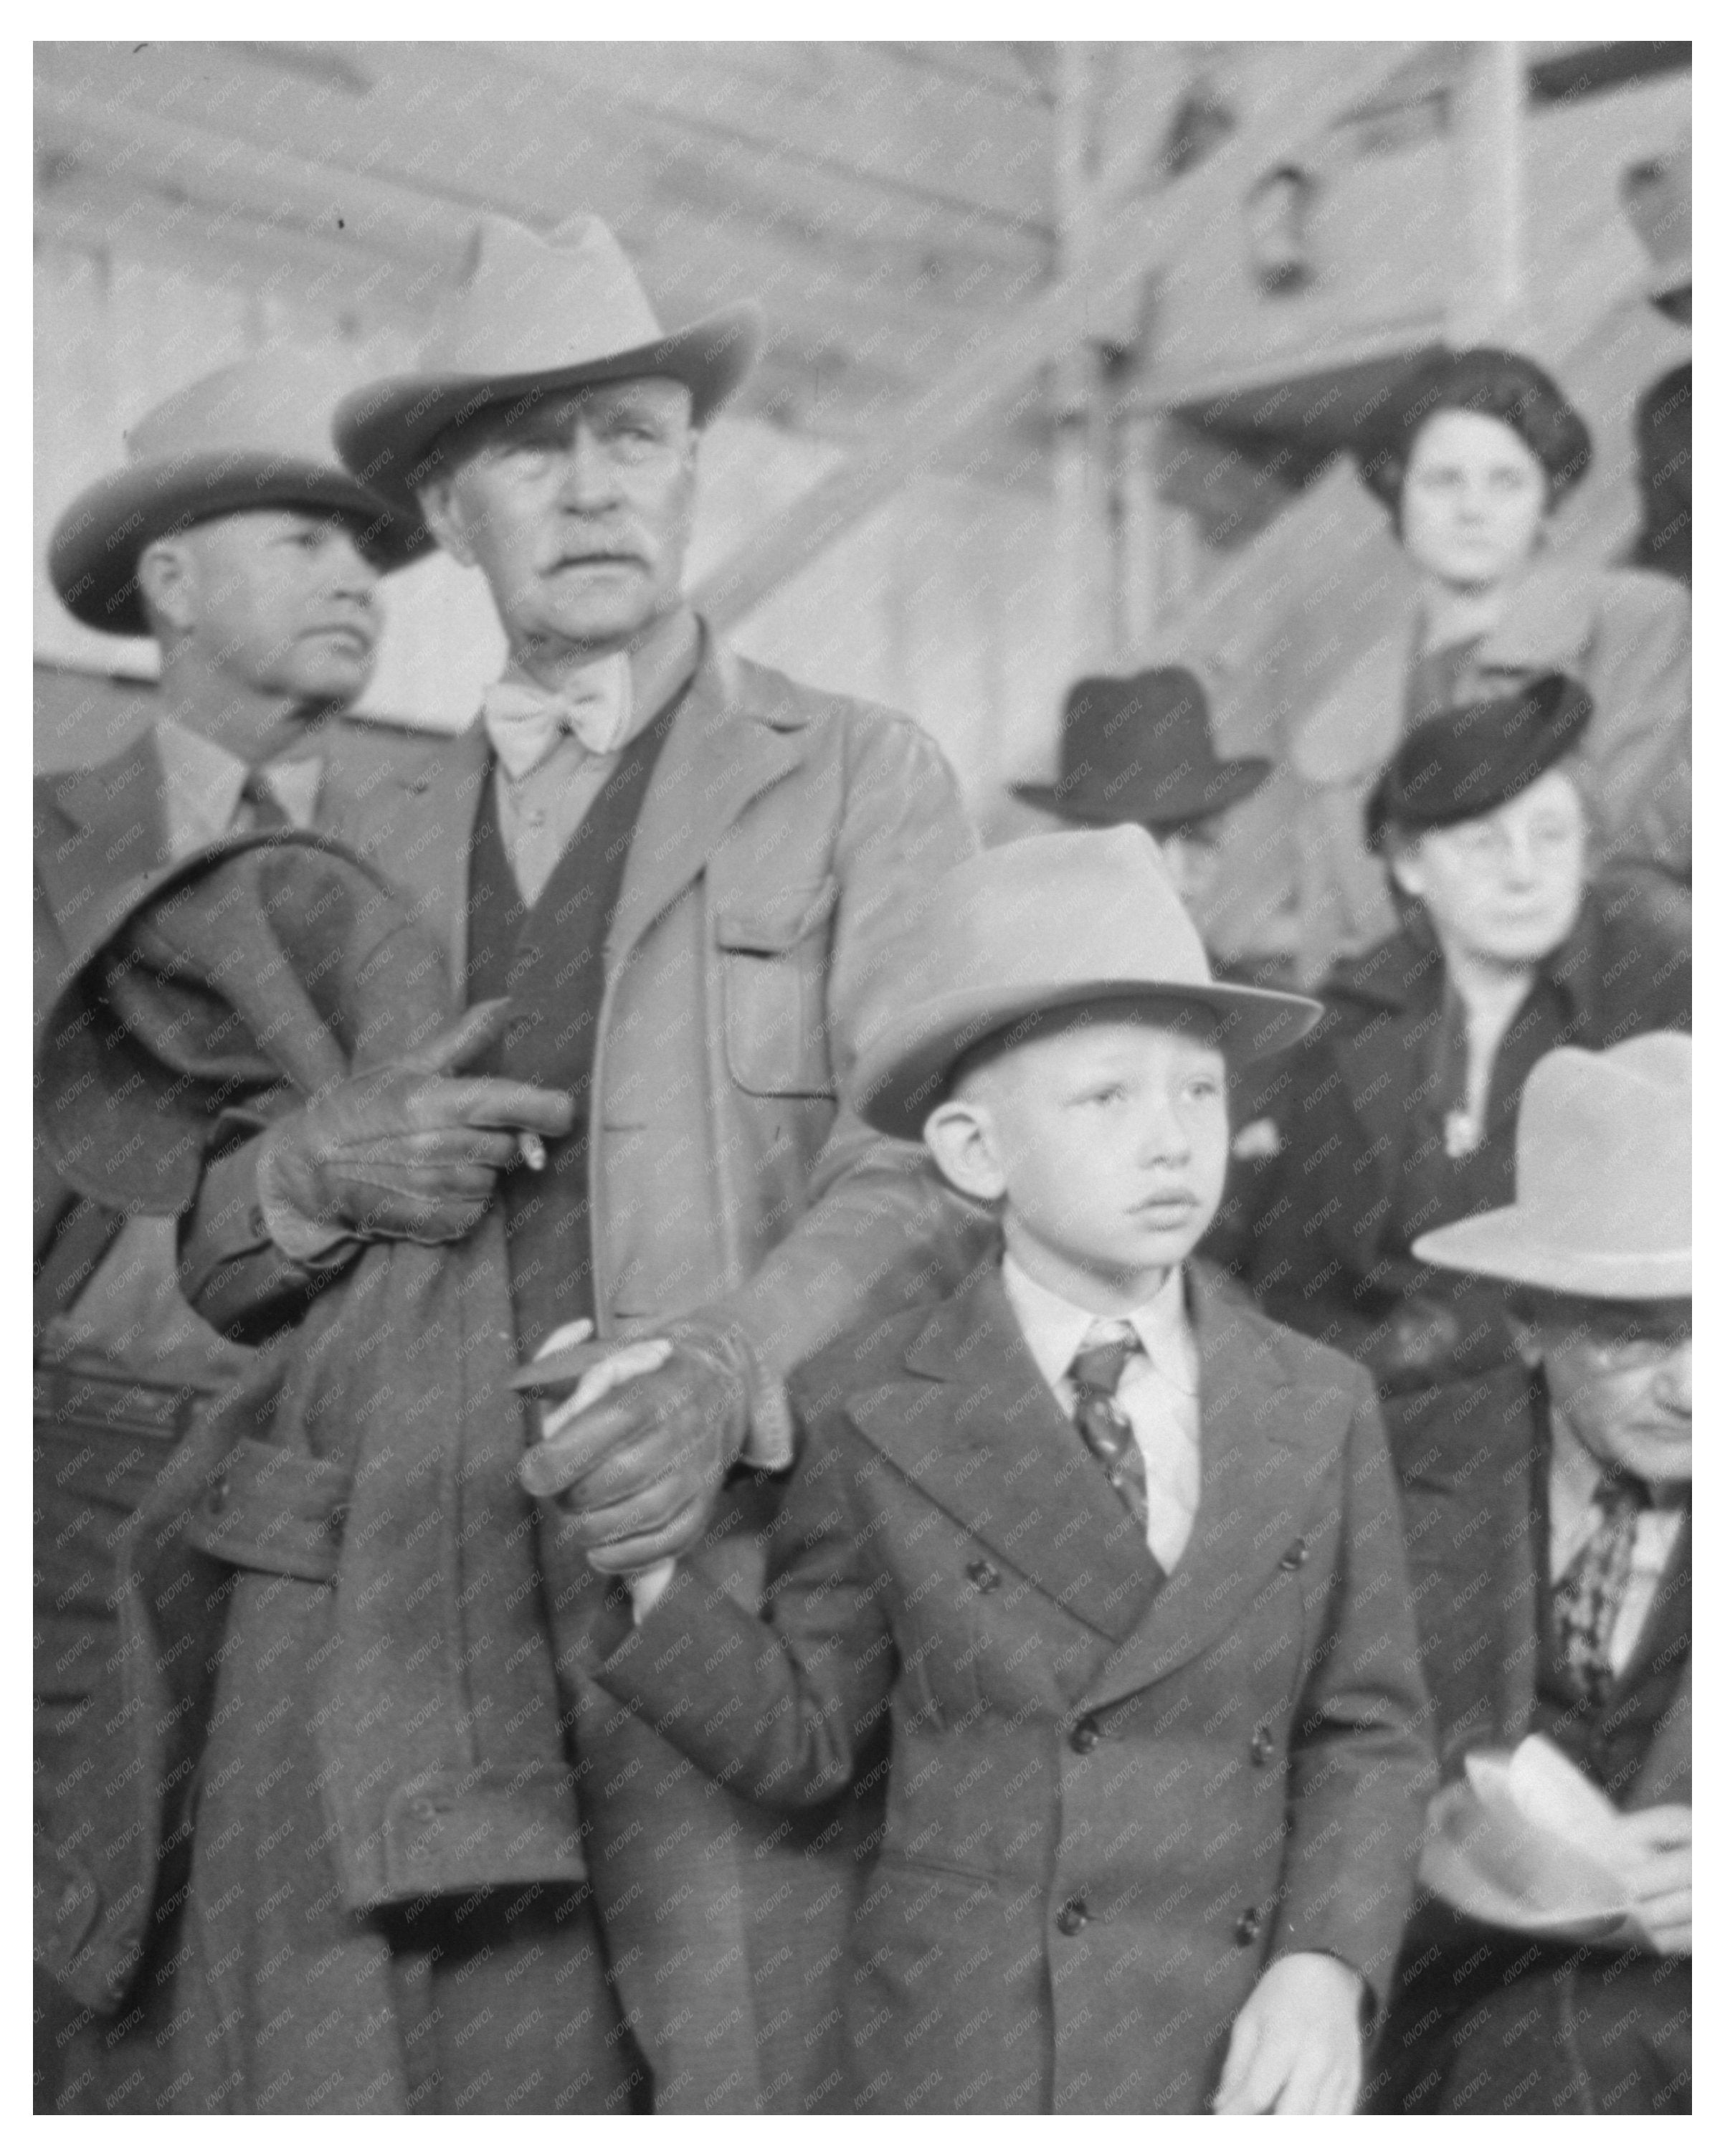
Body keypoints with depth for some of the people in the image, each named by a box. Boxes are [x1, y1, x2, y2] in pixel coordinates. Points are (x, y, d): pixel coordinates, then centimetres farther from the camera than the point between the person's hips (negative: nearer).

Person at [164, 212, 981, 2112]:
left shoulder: (858, 781, 7)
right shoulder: (374, 846, 18)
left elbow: (927, 1164, -5)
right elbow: (194, 1261, 15)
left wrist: (726, 1375, -23)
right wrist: (314, 1175, -8)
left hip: (742, 1569, -3)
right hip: (429, 1598, 3)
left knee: (753, 2088, -8)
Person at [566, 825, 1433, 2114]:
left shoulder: (1319, 1413, 3)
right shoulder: (876, 1421, -3)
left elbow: (1364, 1734, 6)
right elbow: (805, 1738, 1)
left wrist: (1330, 1967, -10)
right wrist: (645, 1567, -14)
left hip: (1243, 2069, 2)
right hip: (970, 2057, -2)